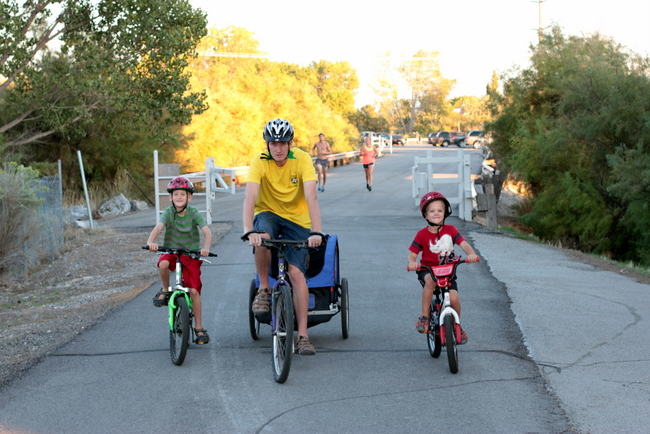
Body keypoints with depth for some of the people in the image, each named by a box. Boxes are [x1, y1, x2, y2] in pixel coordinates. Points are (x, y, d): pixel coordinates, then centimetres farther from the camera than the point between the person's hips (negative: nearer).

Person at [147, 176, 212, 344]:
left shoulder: (193, 213, -10)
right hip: (171, 251, 0)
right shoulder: (168, 212, -9)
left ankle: (199, 328, 4)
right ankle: (165, 290, -6)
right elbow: (158, 227, -27)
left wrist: (206, 248, -40)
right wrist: (151, 242, -47)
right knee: (163, 264, -36)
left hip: (191, 254, 0)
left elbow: (207, 231, -20)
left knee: (194, 290, -8)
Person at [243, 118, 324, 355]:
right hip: (268, 213, 0)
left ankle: (302, 335, -11)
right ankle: (264, 288, -10)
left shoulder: (302, 160, -18)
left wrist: (316, 231, -40)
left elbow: (311, 197, -27)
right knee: (262, 239, -36)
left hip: (297, 219, 0)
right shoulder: (259, 162, -17)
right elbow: (249, 196, -29)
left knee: (296, 273, -15)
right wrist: (248, 230, -44)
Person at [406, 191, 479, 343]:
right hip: (427, 270, -2)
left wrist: (471, 254, -34)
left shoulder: (450, 230, -1)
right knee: (430, 280, -38)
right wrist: (412, 262, -31)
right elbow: (412, 253, -7)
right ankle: (424, 317, -24)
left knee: (454, 298, -19)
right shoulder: (422, 234, -4)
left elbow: (463, 244, -12)